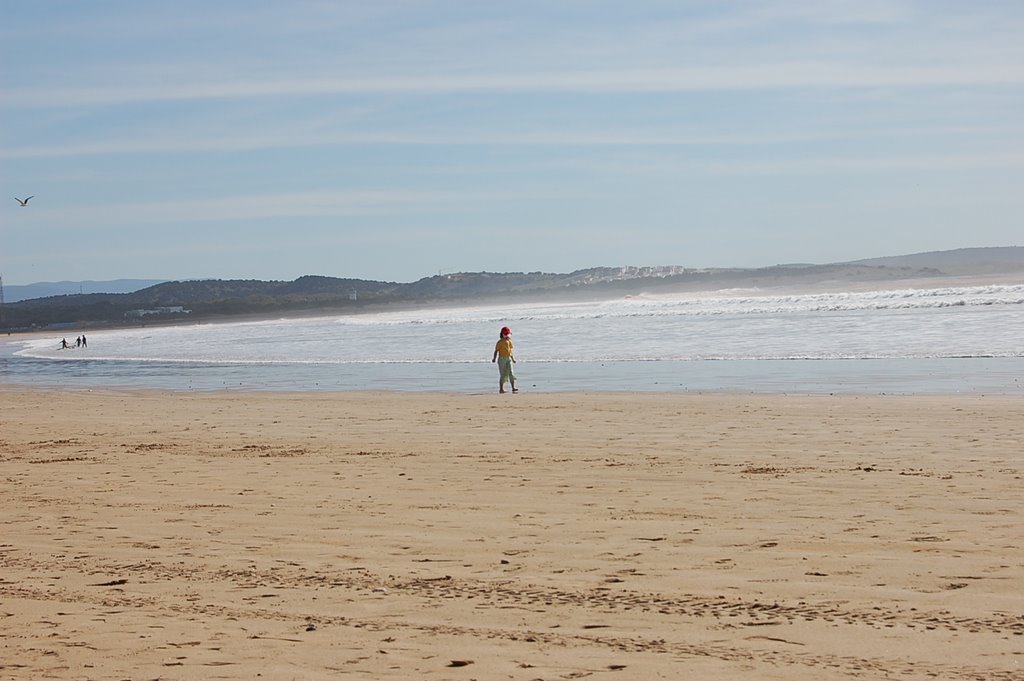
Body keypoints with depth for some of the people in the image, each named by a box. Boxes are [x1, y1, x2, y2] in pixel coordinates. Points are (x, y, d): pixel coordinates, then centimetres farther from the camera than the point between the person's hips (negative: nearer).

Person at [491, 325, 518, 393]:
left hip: (508, 359, 5)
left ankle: (513, 388, -9)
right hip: (502, 359, -5)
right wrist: (494, 358, -19)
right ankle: (501, 389, 9)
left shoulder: (509, 341, 10)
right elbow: (496, 350, -9)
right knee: (503, 374, 0)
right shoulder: (500, 342, -7)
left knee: (511, 373, -5)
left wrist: (513, 359, 25)